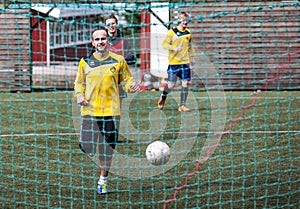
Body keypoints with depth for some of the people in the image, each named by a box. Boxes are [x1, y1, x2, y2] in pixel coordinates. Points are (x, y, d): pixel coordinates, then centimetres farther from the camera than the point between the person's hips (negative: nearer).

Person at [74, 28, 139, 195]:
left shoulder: (118, 61, 3)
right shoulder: (85, 62, 6)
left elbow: (126, 79, 10)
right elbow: (79, 82, 16)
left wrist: (131, 86, -12)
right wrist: (79, 96, -3)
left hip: (111, 110, 0)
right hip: (90, 110, 1)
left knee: (107, 150, 5)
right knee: (87, 146, -12)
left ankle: (103, 180, 21)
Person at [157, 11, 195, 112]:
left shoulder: (188, 32, 10)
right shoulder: (172, 32, -5)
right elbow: (164, 44, -8)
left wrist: (191, 56, 20)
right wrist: (174, 48, -23)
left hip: (185, 62, 4)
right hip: (174, 62, -4)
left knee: (185, 84, -3)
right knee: (171, 84, -2)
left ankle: (182, 106, 3)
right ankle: (163, 97, 28)